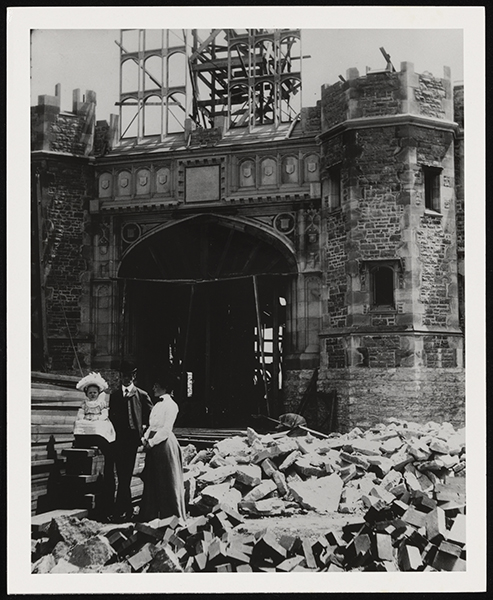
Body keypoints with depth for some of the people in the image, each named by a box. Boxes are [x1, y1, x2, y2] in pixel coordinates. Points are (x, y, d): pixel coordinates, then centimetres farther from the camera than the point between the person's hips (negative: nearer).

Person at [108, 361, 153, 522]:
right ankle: (128, 510, 8)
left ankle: (120, 511, -6)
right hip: (119, 438, 2)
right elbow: (112, 416, 15)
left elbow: (151, 414, 12)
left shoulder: (141, 395, 7)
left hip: (133, 437, -2)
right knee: (122, 475, 0)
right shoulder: (114, 395, 13)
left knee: (125, 475, -6)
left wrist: (145, 426, 2)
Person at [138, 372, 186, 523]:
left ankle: (172, 515, 7)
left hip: (165, 444, -8)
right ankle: (152, 514, 17)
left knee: (167, 480, -2)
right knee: (152, 480, 10)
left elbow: (166, 429, -16)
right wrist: (145, 438, 4)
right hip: (153, 444, 8)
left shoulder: (170, 405, -11)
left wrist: (151, 442, -14)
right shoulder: (157, 404, 15)